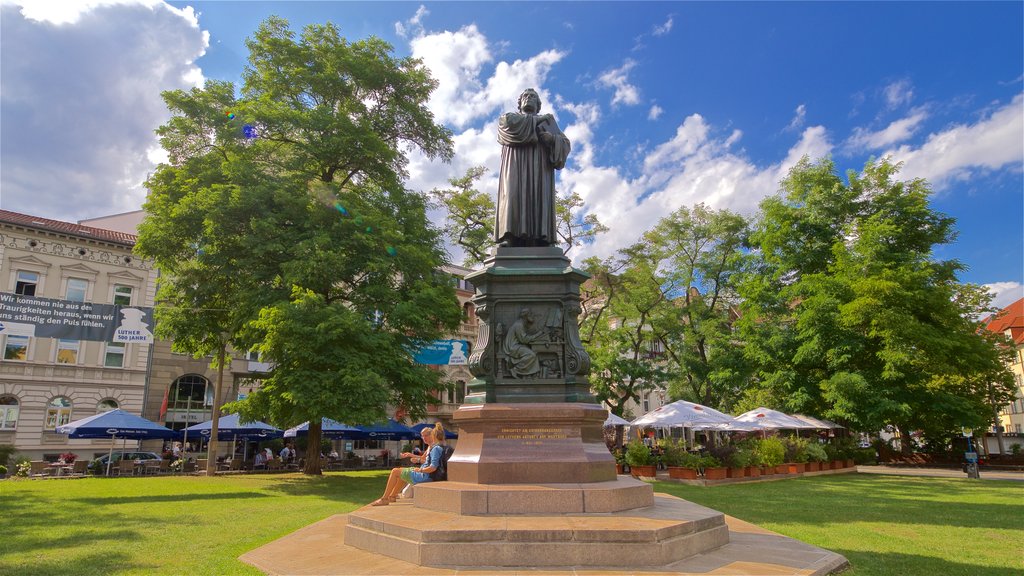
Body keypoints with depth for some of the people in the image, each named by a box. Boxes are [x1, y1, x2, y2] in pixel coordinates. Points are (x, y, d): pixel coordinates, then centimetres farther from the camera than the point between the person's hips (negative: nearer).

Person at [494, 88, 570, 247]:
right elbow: (507, 122, 2)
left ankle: (540, 240, -36)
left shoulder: (548, 121, 30)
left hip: (540, 165, 1)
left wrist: (551, 138, -7)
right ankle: (512, 240, -39)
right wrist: (535, 121, 10)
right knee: (513, 195, -24)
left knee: (540, 197, -21)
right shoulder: (509, 116, 29)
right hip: (515, 164, -1)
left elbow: (565, 144, 15)